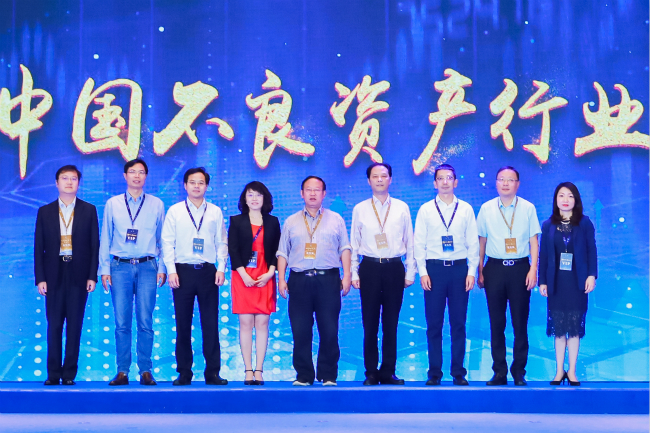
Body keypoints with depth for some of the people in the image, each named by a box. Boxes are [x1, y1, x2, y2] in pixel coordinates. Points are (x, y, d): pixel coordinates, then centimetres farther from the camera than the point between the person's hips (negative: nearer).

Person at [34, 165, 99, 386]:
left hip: (78, 275, -1)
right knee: (54, 325, 1)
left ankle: (69, 373, 6)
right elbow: (38, 247, 6)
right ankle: (53, 373, 7)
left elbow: (95, 245, 3)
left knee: (75, 325, 1)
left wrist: (92, 276, -4)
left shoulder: (89, 210, 6)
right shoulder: (45, 212, 8)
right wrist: (40, 278, -2)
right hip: (54, 274, 1)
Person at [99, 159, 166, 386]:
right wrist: (104, 269, 4)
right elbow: (105, 238, 10)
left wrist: (162, 268, 4)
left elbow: (162, 239, 11)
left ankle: (145, 370, 3)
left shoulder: (157, 205, 10)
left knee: (145, 321, -3)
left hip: (147, 267, 0)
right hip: (120, 267, 0)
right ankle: (122, 371, 4)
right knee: (121, 322, -1)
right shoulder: (113, 204, 10)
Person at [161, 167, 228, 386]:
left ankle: (212, 372, 5)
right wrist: (171, 270, -7)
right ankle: (184, 373, 10)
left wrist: (221, 268, -3)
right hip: (182, 270, 0)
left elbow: (222, 242, 8)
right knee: (183, 324, 3)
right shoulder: (175, 211, 6)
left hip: (208, 271, 1)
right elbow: (167, 242, 2)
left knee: (211, 323, 0)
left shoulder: (215, 212, 8)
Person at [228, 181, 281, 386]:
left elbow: (277, 250, 8)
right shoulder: (236, 221, 8)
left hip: (265, 278, 1)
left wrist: (270, 273, -7)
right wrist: (244, 275, -10)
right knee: (245, 323, -3)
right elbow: (232, 250, 1)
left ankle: (259, 371, -1)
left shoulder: (272, 222, 12)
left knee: (262, 323, -3)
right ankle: (248, 371, -1)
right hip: (243, 277, -1)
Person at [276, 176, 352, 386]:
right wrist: (281, 279, 3)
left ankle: (328, 375, 5)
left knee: (329, 330, -3)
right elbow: (282, 252, 12)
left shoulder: (336, 220, 12)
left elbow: (344, 249, 8)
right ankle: (303, 375, 7)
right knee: (300, 331, -1)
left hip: (328, 279, -1)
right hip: (299, 280, 1)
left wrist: (347, 275, -1)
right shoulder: (291, 222, 15)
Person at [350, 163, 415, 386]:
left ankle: (388, 372, 10)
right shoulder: (360, 209, 7)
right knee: (370, 323, 2)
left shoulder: (401, 208, 7)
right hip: (370, 268, 0)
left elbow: (409, 242, 8)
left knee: (391, 323, 4)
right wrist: (353, 274, 2)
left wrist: (410, 273, 3)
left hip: (394, 268, 0)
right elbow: (354, 244, 8)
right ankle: (371, 373, 8)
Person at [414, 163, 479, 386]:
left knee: (458, 323, 4)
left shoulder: (466, 209, 6)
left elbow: (473, 243, 5)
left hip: (459, 268, 0)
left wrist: (472, 272, -1)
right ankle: (434, 372, 10)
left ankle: (458, 372, 11)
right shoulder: (426, 209, 5)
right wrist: (423, 272, -4)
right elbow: (419, 243, 3)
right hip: (434, 268, 0)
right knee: (434, 323, 2)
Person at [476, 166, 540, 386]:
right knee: (496, 322, 4)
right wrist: (479, 272, 7)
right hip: (494, 268, 1)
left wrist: (533, 269, -5)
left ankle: (519, 372, 10)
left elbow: (534, 240, 3)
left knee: (520, 321, 1)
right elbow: (481, 241, 10)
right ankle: (499, 372, 10)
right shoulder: (486, 209, 6)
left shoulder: (528, 208, 3)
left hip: (520, 268, -1)